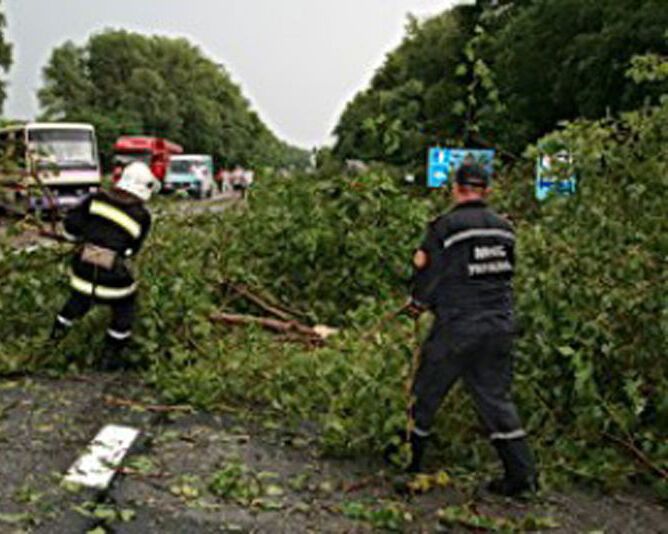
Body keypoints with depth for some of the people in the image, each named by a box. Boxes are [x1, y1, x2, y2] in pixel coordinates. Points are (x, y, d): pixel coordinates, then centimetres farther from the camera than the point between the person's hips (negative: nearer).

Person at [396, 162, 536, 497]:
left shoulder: (445, 228, -10)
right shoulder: (504, 228, 6)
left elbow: (430, 278, -6)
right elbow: (507, 273, 14)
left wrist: (418, 303, 12)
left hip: (456, 327, -5)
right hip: (499, 325, 5)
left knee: (426, 393, 10)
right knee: (496, 397, 12)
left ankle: (408, 463, 21)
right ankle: (521, 472, 7)